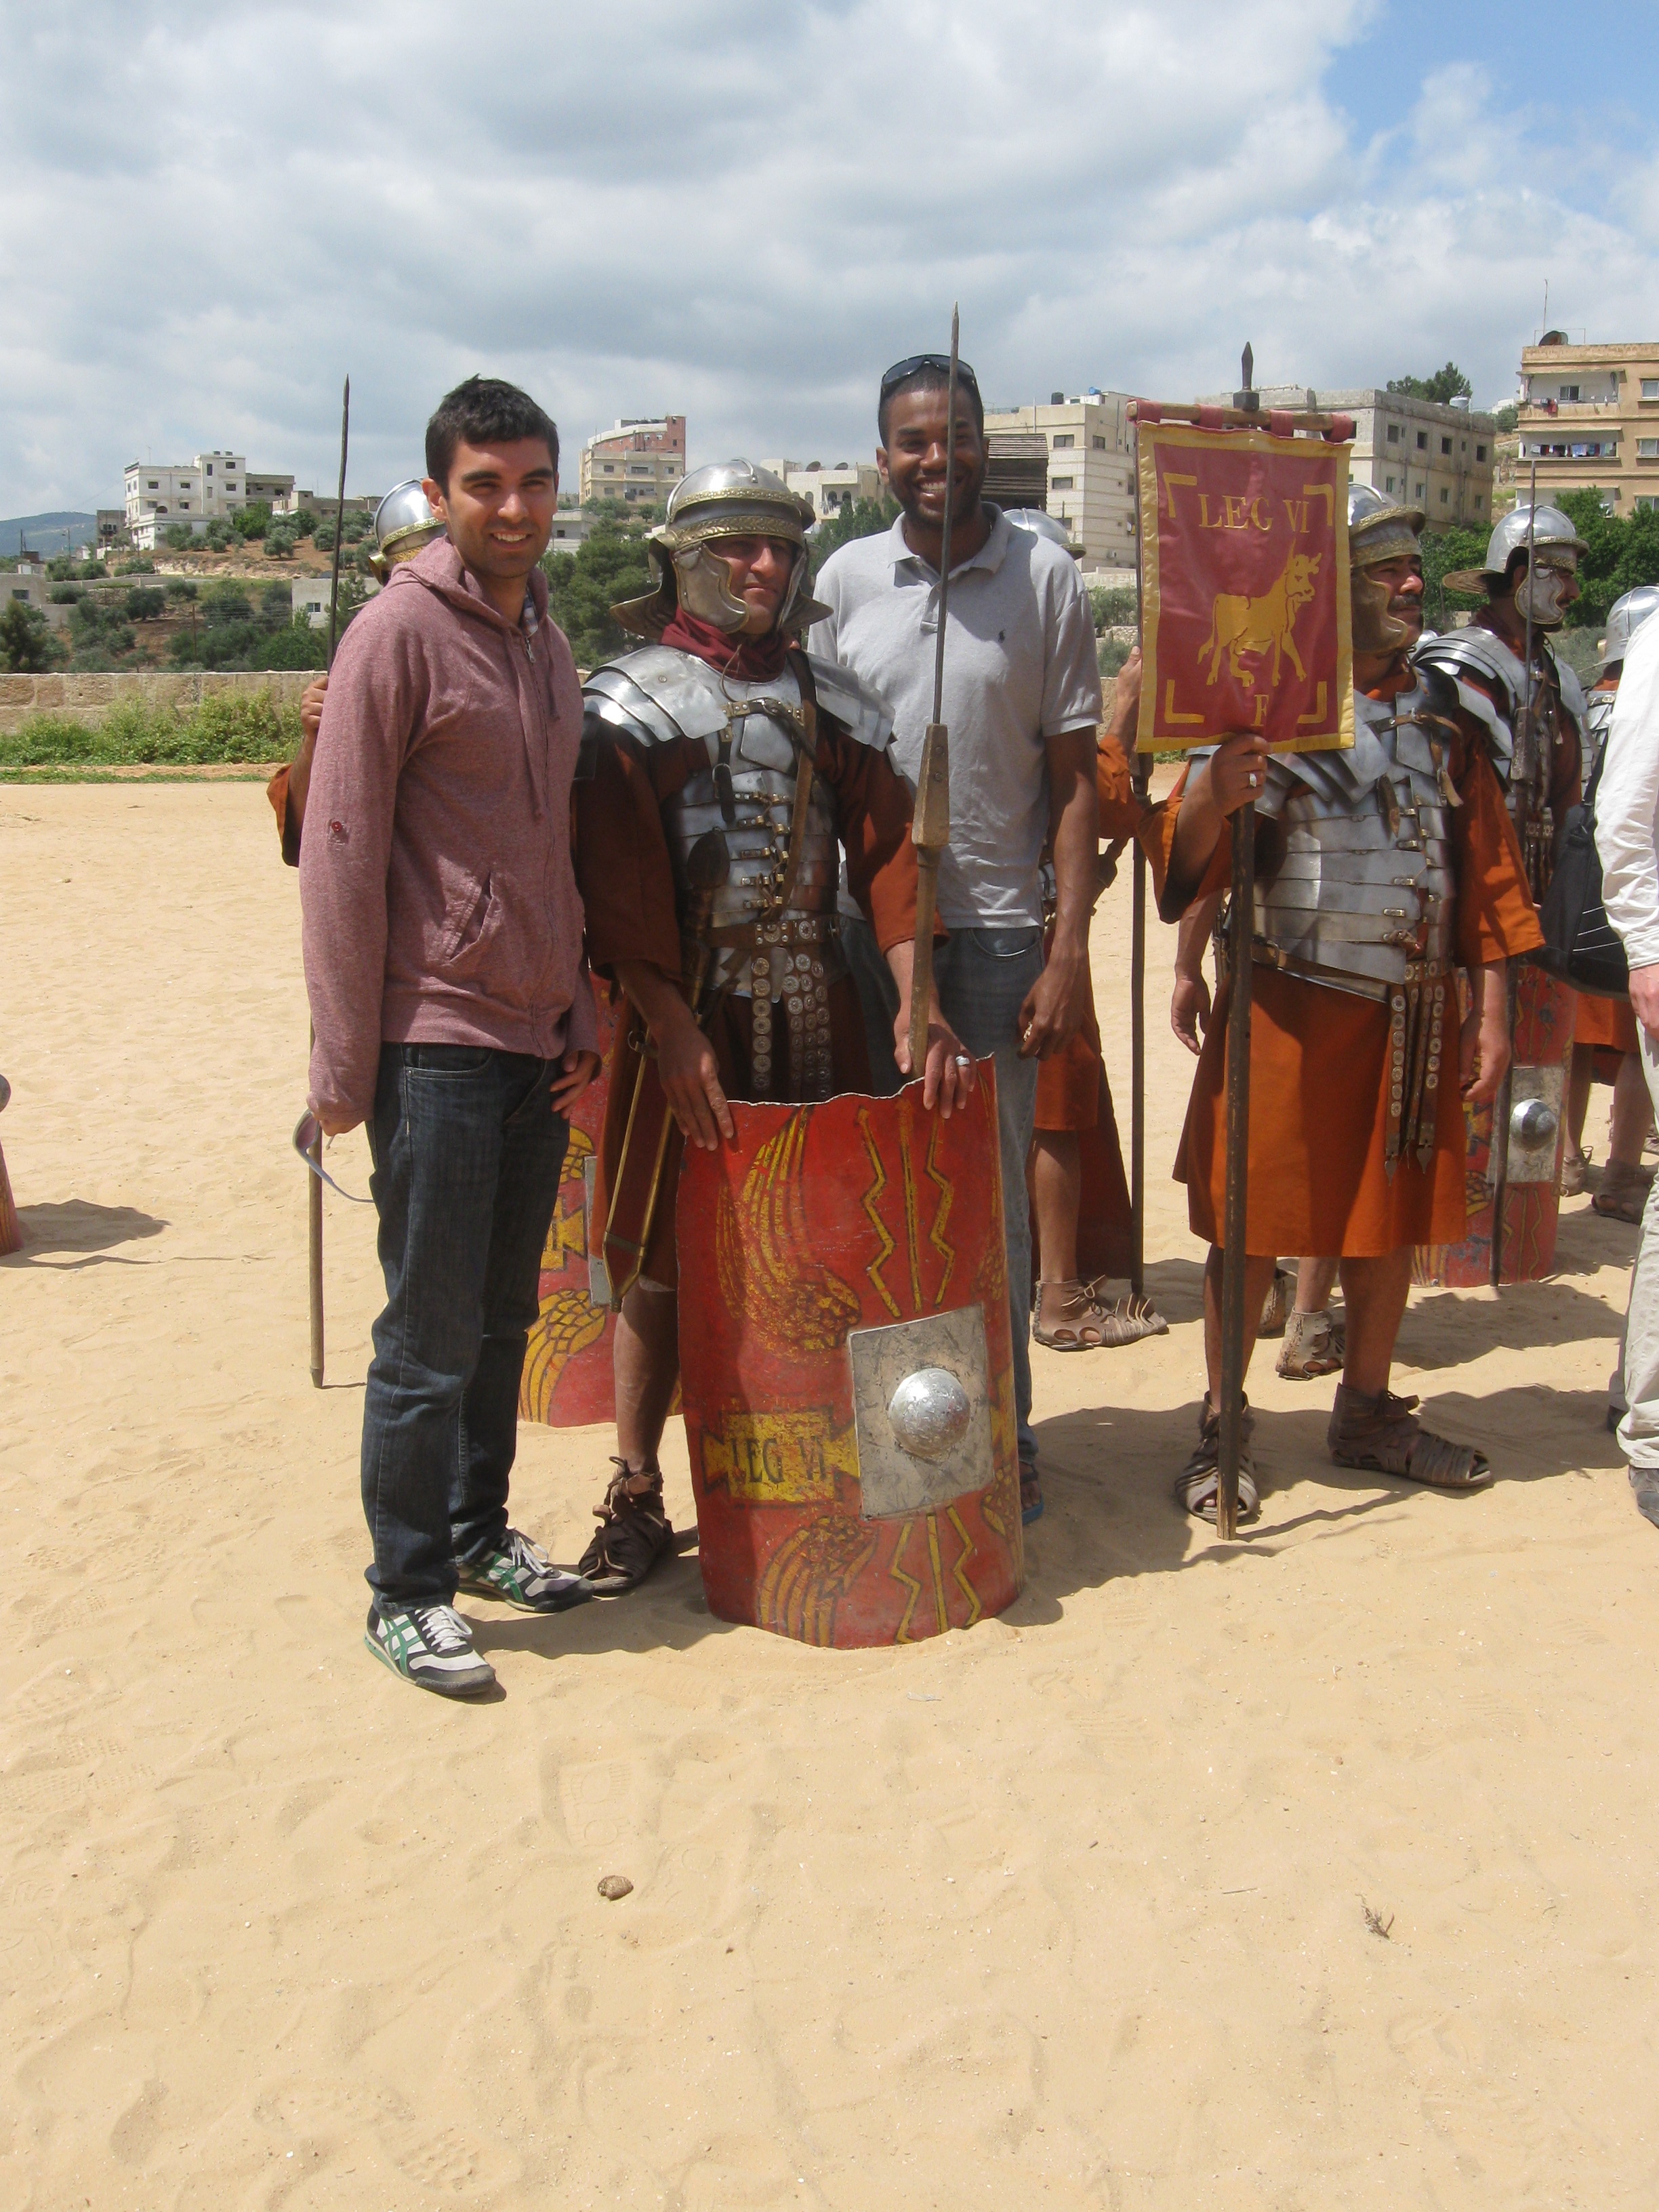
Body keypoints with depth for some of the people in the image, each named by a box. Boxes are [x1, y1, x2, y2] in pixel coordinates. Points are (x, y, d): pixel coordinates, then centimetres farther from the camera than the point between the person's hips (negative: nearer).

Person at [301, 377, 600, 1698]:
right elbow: (341, 859, -11)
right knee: (431, 1335, -1)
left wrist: (579, 1016, 14)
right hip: (435, 1037, -7)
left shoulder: (547, 643, 14)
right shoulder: (398, 634, -8)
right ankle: (407, 1595, 12)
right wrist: (344, 1064, -12)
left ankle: (479, 1533, 29)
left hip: (537, 1042, 7)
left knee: (504, 1315, 13)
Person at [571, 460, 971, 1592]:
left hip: (818, 1018, 3)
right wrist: (674, 1030, -19)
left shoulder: (837, 702, 10)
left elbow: (888, 854, 2)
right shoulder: (634, 701, -2)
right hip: (687, 1023, -3)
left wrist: (915, 1006, -10)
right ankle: (638, 1498, 15)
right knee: (662, 1265, 3)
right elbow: (619, 884, -11)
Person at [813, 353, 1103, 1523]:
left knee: (995, 1193, 5)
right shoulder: (845, 578, 6)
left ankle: (1004, 1431, 19)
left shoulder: (1046, 576, 0)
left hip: (996, 929, -2)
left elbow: (1075, 781, 0)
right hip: (864, 929, 2)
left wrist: (1069, 951, -8)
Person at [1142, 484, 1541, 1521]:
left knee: (1393, 1218, 14)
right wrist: (1213, 792, -33)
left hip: (1418, 1017, 5)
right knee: (1257, 1221, 2)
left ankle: (1369, 1411, 31)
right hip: (1294, 1008, -5)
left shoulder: (1445, 713, 7)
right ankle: (1220, 1428, 17)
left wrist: (1491, 1011, 5)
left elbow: (1488, 872, 10)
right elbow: (1185, 863, -12)